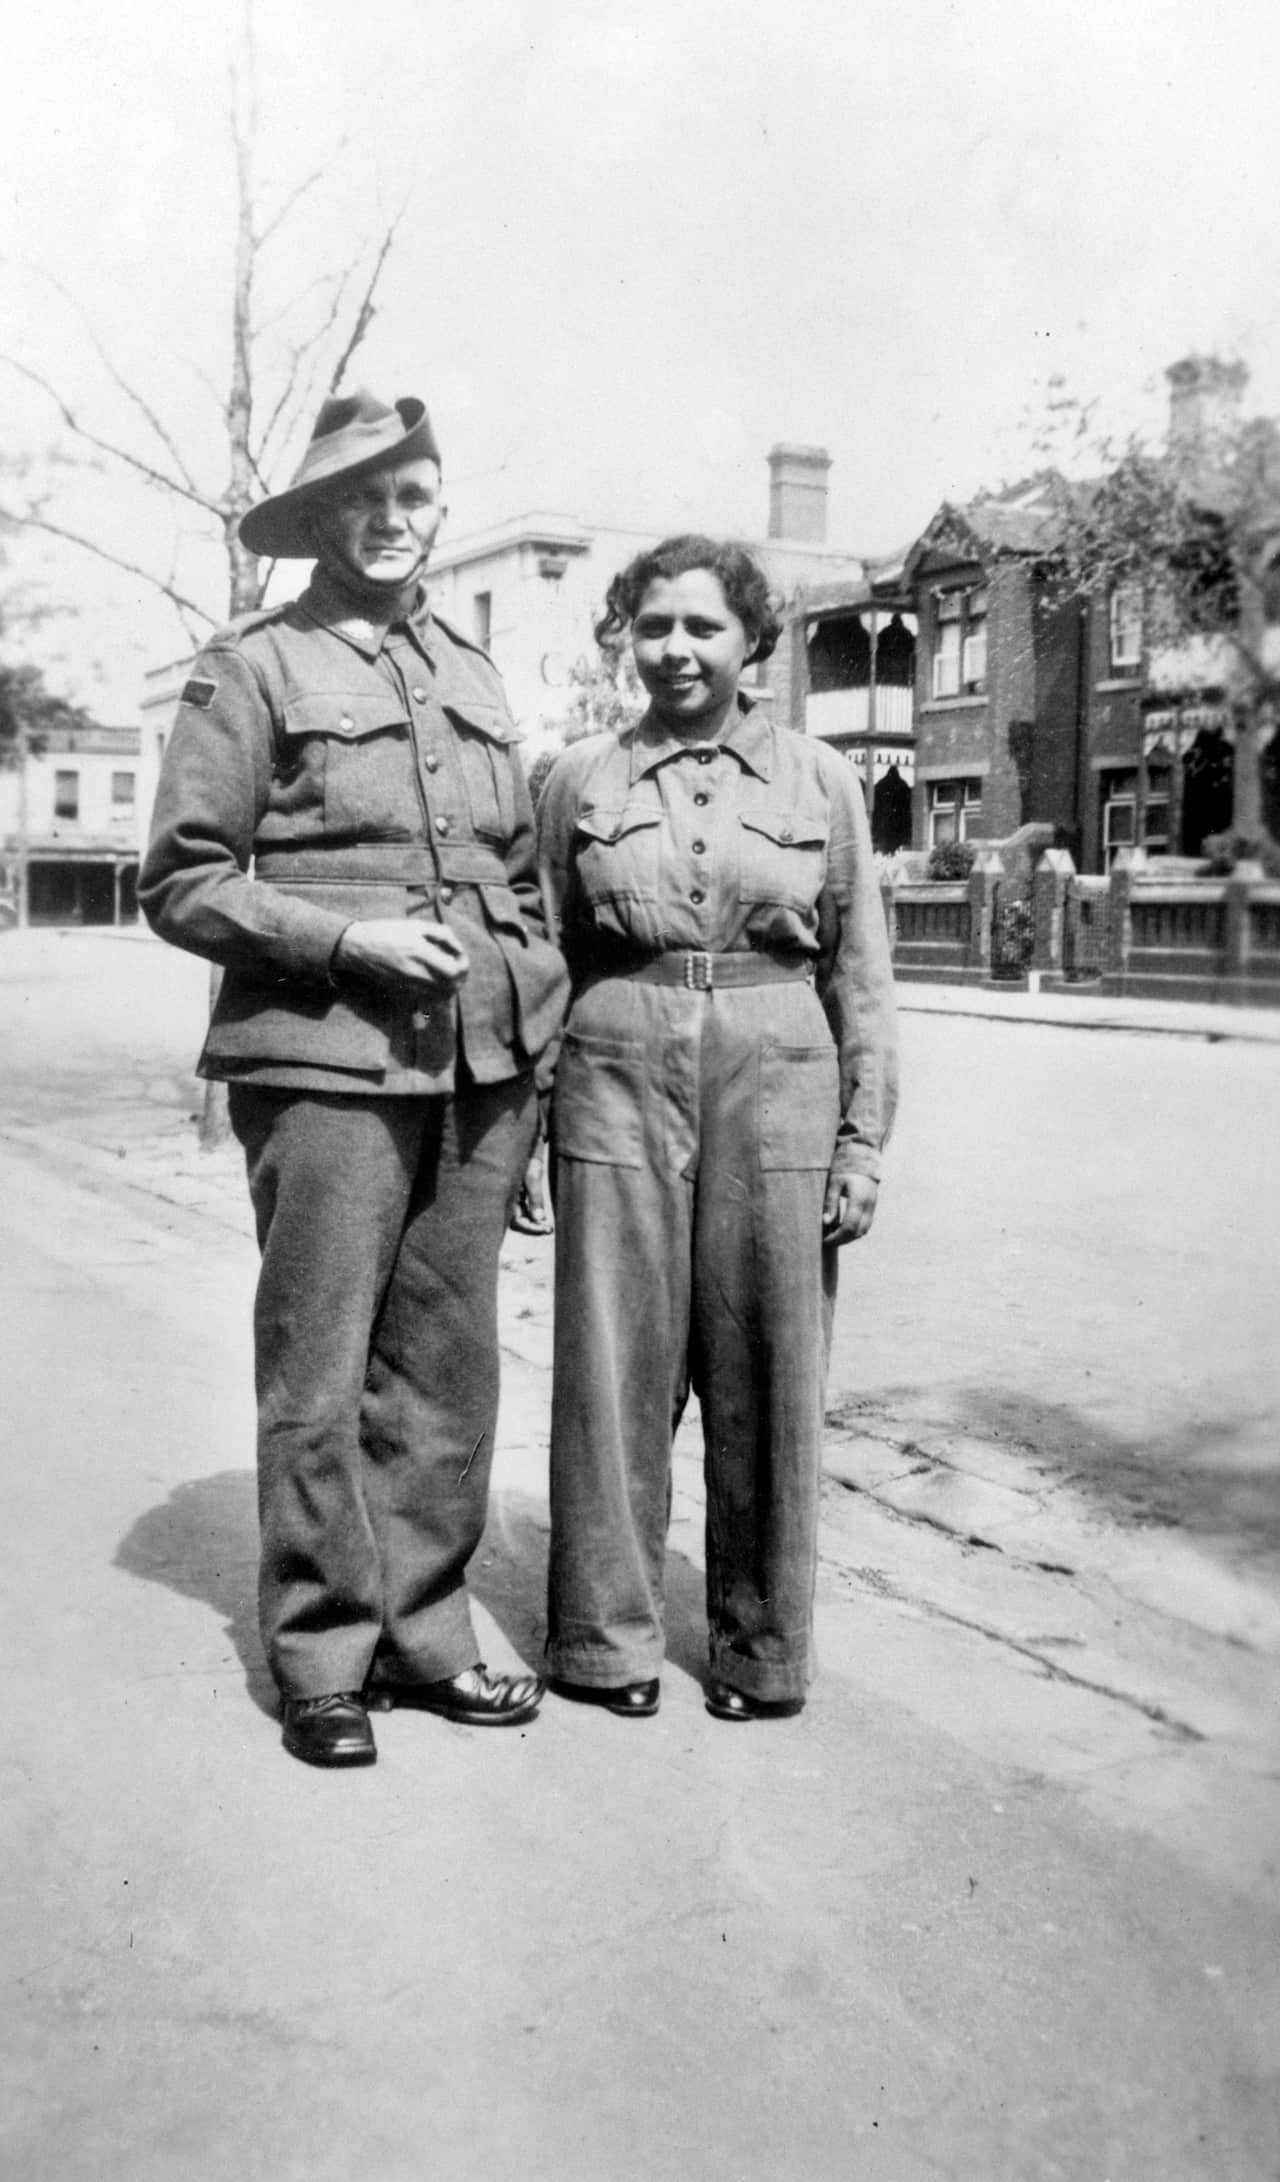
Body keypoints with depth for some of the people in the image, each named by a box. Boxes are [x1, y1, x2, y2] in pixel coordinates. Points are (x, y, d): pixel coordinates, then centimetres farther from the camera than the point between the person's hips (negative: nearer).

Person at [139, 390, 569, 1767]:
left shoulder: (472, 676, 19)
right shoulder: (252, 668, 2)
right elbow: (179, 883, -2)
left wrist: (538, 1034, 14)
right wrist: (348, 939, -13)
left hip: (479, 1071, 5)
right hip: (323, 1067, -5)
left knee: (447, 1370, 9)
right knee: (317, 1378, 0)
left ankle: (423, 1628, 23)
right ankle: (322, 1656, 15)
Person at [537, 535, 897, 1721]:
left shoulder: (820, 780, 7)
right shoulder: (580, 779, 8)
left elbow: (860, 974, 8)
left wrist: (864, 1137, 1)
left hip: (777, 1081, 0)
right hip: (618, 1078, 0)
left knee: (766, 1370, 5)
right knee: (614, 1363, 3)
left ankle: (762, 1646, 21)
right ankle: (606, 1635, 19)